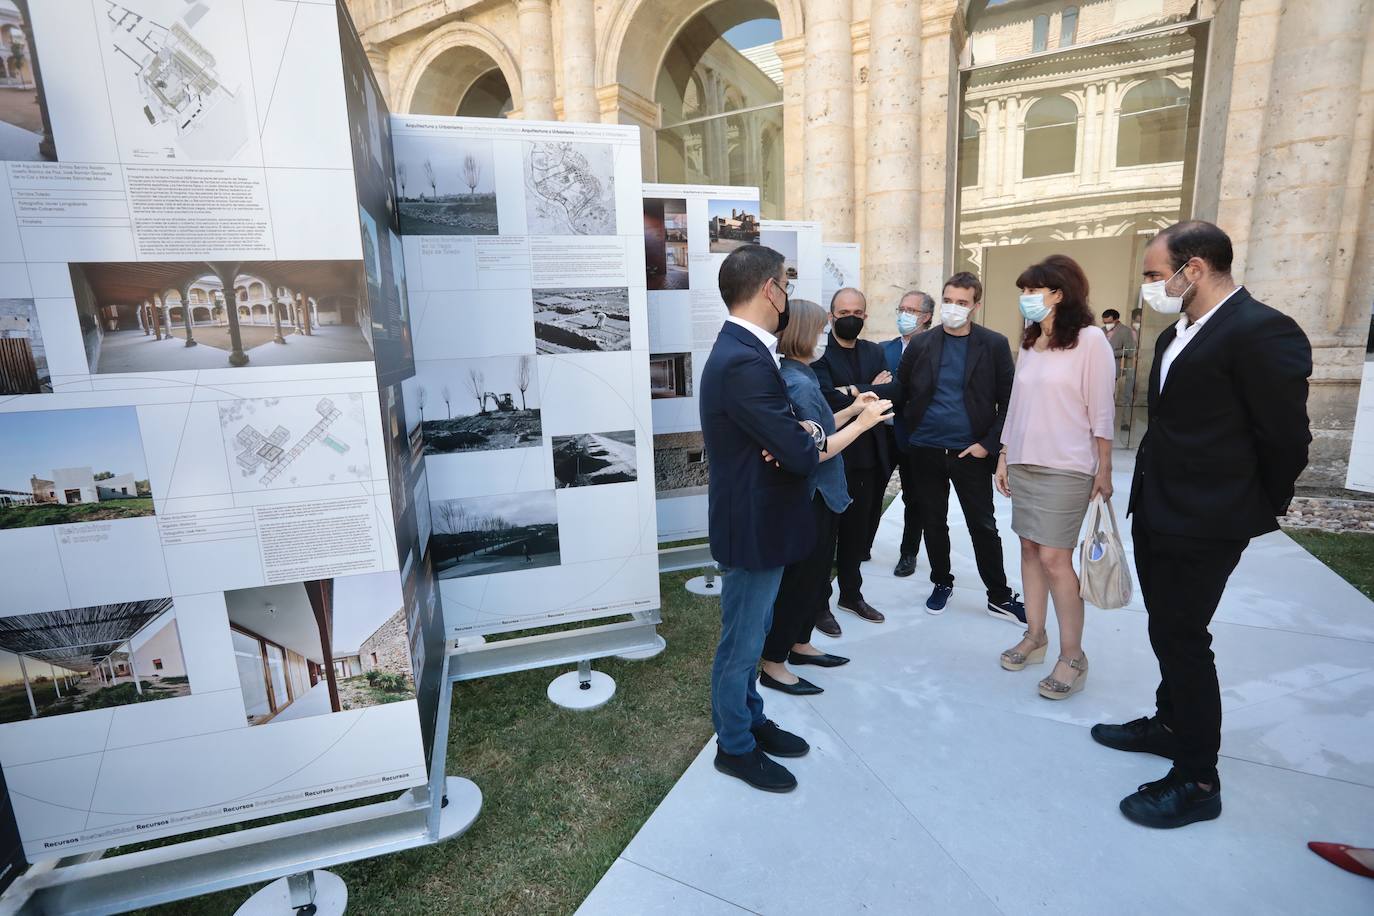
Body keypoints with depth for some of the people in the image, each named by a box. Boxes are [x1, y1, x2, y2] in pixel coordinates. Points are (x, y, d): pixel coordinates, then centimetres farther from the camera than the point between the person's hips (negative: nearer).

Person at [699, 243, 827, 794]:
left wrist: (802, 434, -13)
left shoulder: (741, 350, 7)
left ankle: (751, 721, 44)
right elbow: (802, 455, -27)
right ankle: (735, 747, 32)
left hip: (756, 520, 10)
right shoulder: (744, 362, -27)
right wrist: (812, 436, -5)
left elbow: (780, 431, 9)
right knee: (741, 643, 10)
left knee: (750, 634, 24)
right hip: (753, 527, -10)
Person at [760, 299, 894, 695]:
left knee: (815, 574, 20)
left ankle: (799, 645, 36)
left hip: (818, 497, 10)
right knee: (799, 579, 1)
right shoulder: (798, 385, -21)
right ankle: (773, 665, 15)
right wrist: (861, 423, -18)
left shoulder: (798, 378, 10)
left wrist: (851, 410, 9)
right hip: (809, 498, -10)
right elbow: (814, 452, -23)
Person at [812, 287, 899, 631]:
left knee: (858, 531, 17)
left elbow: (893, 391, -4)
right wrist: (872, 391, -13)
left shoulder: (875, 352, 11)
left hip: (868, 457, 6)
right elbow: (831, 399, -23)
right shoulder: (818, 353, -10)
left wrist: (855, 392, -17)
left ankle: (851, 594, 35)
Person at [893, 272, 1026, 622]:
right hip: (926, 449, 2)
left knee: (983, 526, 7)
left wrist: (989, 444, -10)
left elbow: (1008, 401, -4)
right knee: (933, 522, 12)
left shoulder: (994, 344, -3)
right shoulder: (920, 344, 1)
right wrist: (911, 430, 3)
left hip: (971, 452, -2)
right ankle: (942, 583, 31)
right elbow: (900, 394, 7)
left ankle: (1000, 597, 22)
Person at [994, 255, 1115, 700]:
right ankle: (1034, 637, 20)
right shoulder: (1029, 343, 12)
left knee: (1054, 558, -7)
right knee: (1030, 549, 8)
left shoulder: (1090, 339, -7)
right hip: (1023, 463, 6)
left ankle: (1073, 657, 6)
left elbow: (1102, 410, -8)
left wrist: (1104, 469, -8)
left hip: (1066, 467, -6)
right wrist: (1004, 457, 13)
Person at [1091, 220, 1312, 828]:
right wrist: (1147, 499, 12)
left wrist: (1256, 512, -2)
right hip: (1156, 515, 9)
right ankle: (1170, 724, 39)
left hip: (1204, 524, -9)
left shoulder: (1262, 332, -17)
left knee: (1181, 638, 0)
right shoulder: (1176, 337, 11)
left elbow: (1286, 438, -14)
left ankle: (1198, 779, 16)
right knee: (1170, 631, 20)